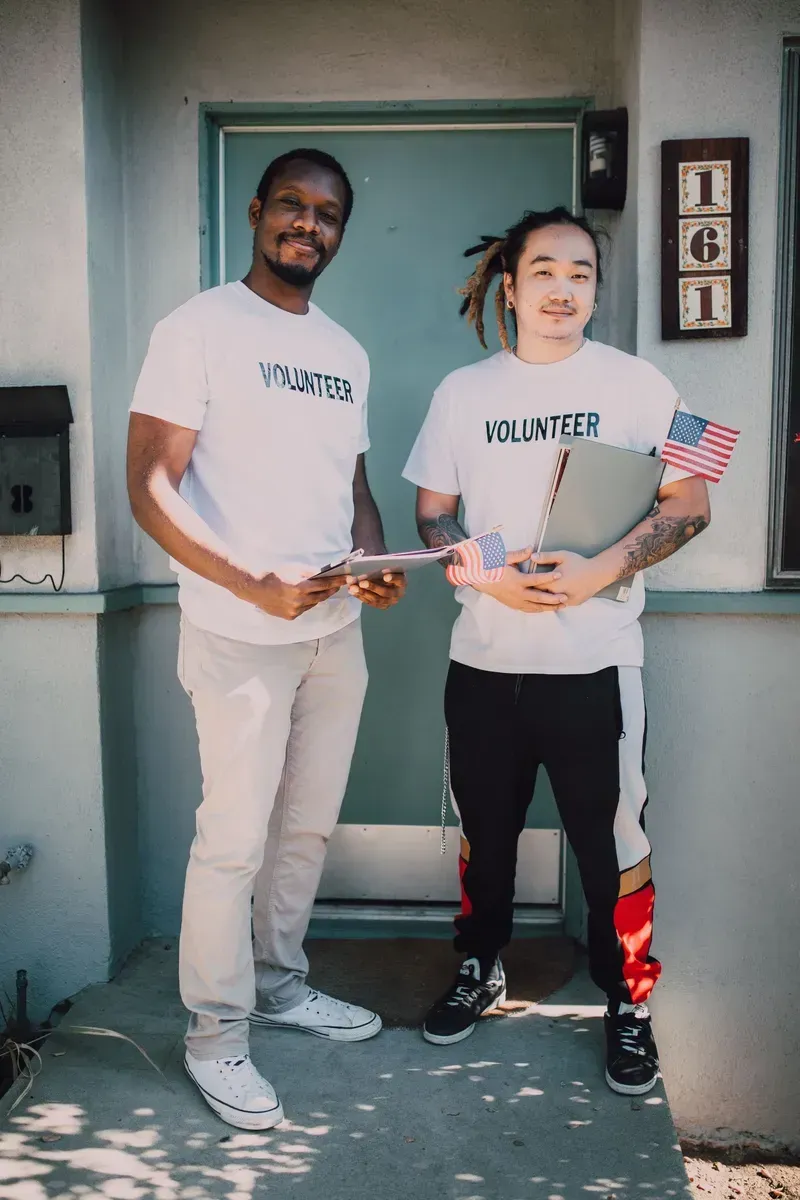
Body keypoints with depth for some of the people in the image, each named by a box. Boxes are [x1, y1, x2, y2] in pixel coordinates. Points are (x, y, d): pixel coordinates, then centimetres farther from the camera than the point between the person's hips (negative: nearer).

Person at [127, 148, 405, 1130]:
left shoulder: (345, 352, 15)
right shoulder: (199, 329, -6)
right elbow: (149, 489, -13)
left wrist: (376, 562, -1)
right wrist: (256, 589, -22)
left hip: (336, 632, 7)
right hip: (240, 636, -6)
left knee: (308, 826, 16)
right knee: (234, 839, 1)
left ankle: (279, 984, 36)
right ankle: (216, 1034, 20)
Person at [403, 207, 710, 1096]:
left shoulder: (635, 385, 0)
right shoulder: (463, 392, 7)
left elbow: (689, 505, -2)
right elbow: (432, 514, 8)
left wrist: (600, 570, -17)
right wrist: (485, 573, -11)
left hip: (594, 661, -2)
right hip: (484, 659, 3)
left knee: (612, 840, 5)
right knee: (485, 829, 16)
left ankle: (628, 1001, 27)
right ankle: (481, 969, 39)